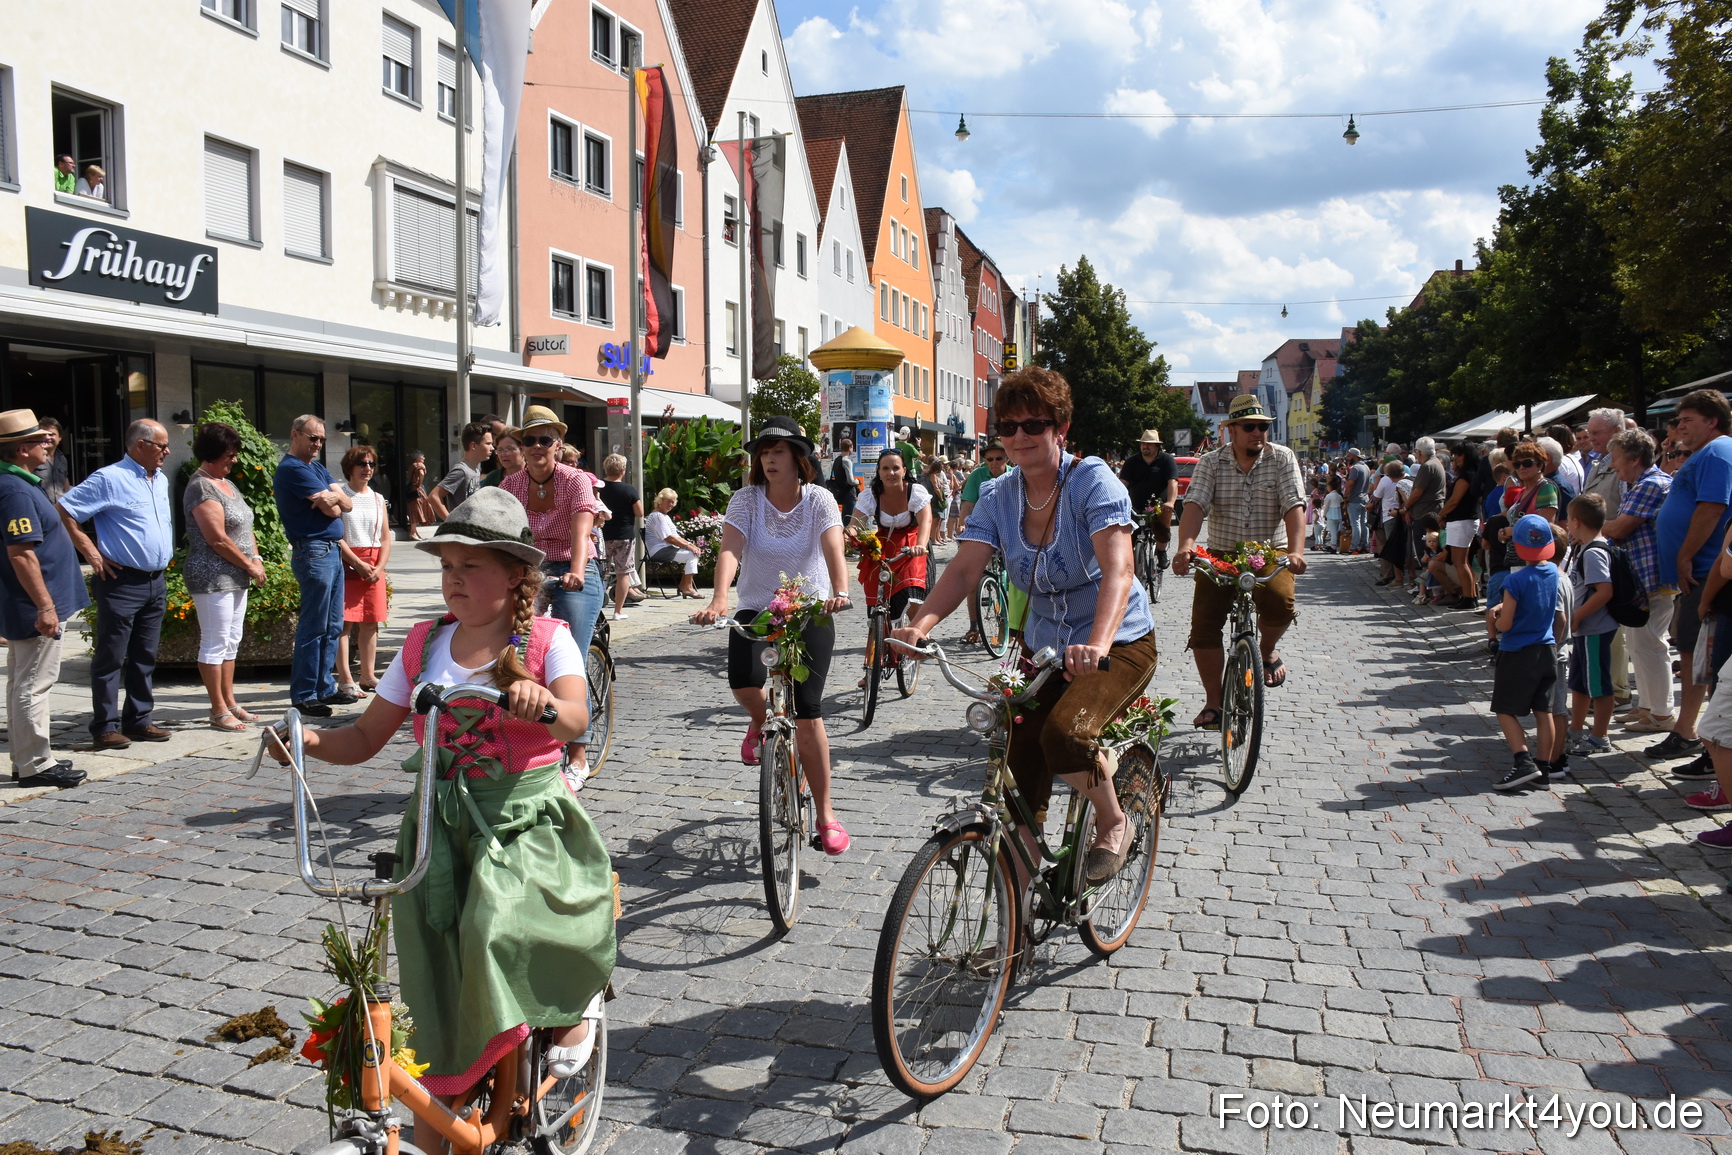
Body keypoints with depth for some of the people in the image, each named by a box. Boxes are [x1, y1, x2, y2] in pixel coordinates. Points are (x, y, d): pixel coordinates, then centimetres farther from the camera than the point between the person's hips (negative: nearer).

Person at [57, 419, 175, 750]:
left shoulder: (161, 480, 15)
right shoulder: (110, 479, -9)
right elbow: (64, 510, -11)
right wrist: (90, 551, -12)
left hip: (156, 582, 7)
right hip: (122, 582, -7)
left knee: (145, 657, 12)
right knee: (110, 658, -1)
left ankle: (139, 720, 20)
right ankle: (105, 726, 5)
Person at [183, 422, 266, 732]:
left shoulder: (227, 483, 15)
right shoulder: (201, 487, -14)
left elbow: (245, 527, 18)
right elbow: (218, 539, -19)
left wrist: (256, 558, 4)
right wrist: (249, 566, -11)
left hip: (236, 578, 9)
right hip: (212, 577, -9)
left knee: (231, 641, 13)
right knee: (215, 643, -3)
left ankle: (229, 701, 22)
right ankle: (219, 712, 2)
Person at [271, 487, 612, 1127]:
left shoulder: (547, 640, -5)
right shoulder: (423, 645, 7)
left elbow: (576, 718, -24)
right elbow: (367, 737, 8)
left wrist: (542, 705, -47)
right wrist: (312, 740, -13)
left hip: (526, 822, -4)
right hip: (440, 825, 4)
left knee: (497, 932, -28)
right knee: (437, 999, -1)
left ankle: (576, 997, 6)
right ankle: (432, 1133, 21)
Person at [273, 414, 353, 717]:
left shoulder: (318, 468, 19)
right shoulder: (292, 468, -10)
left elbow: (347, 504, 8)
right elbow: (331, 509, -14)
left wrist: (332, 497, -12)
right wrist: (335, 501, 7)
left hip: (333, 550, 9)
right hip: (314, 552, -9)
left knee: (332, 627, 12)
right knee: (314, 627, -6)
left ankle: (325, 688, 19)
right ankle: (303, 695, 0)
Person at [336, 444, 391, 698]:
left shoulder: (379, 499, 15)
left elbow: (386, 538, 12)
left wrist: (380, 568, -2)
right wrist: (359, 564, -13)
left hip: (374, 567, 5)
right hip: (347, 564, -5)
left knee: (371, 622, 7)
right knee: (344, 621, -7)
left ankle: (368, 676, 14)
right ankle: (345, 680, -6)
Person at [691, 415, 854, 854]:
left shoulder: (819, 500, -6)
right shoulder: (746, 500, -5)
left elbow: (833, 549, -22)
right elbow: (729, 551, -19)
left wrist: (839, 592, -42)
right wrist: (719, 599, -37)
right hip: (757, 609, 1)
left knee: (808, 710, -11)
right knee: (743, 680, -29)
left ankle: (826, 815, 2)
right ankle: (760, 722, 12)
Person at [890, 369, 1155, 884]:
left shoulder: (1092, 480, -18)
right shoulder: (998, 498, -3)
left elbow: (1117, 569, -31)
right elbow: (963, 569, -14)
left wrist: (1097, 644, -49)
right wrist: (920, 624, -34)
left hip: (1119, 645, -5)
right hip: (1044, 648, 5)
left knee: (1063, 733, -31)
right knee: (1021, 792, 0)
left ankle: (1113, 822, 0)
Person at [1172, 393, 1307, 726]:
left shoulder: (1282, 459, -1)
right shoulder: (1211, 463, 0)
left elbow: (1294, 507, -13)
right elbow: (1195, 504, -14)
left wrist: (1296, 551, -30)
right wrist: (1186, 545, -34)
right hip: (1220, 554, 1)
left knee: (1280, 601, -31)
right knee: (1204, 625, -11)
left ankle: (1268, 649, 5)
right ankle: (1213, 702, 7)